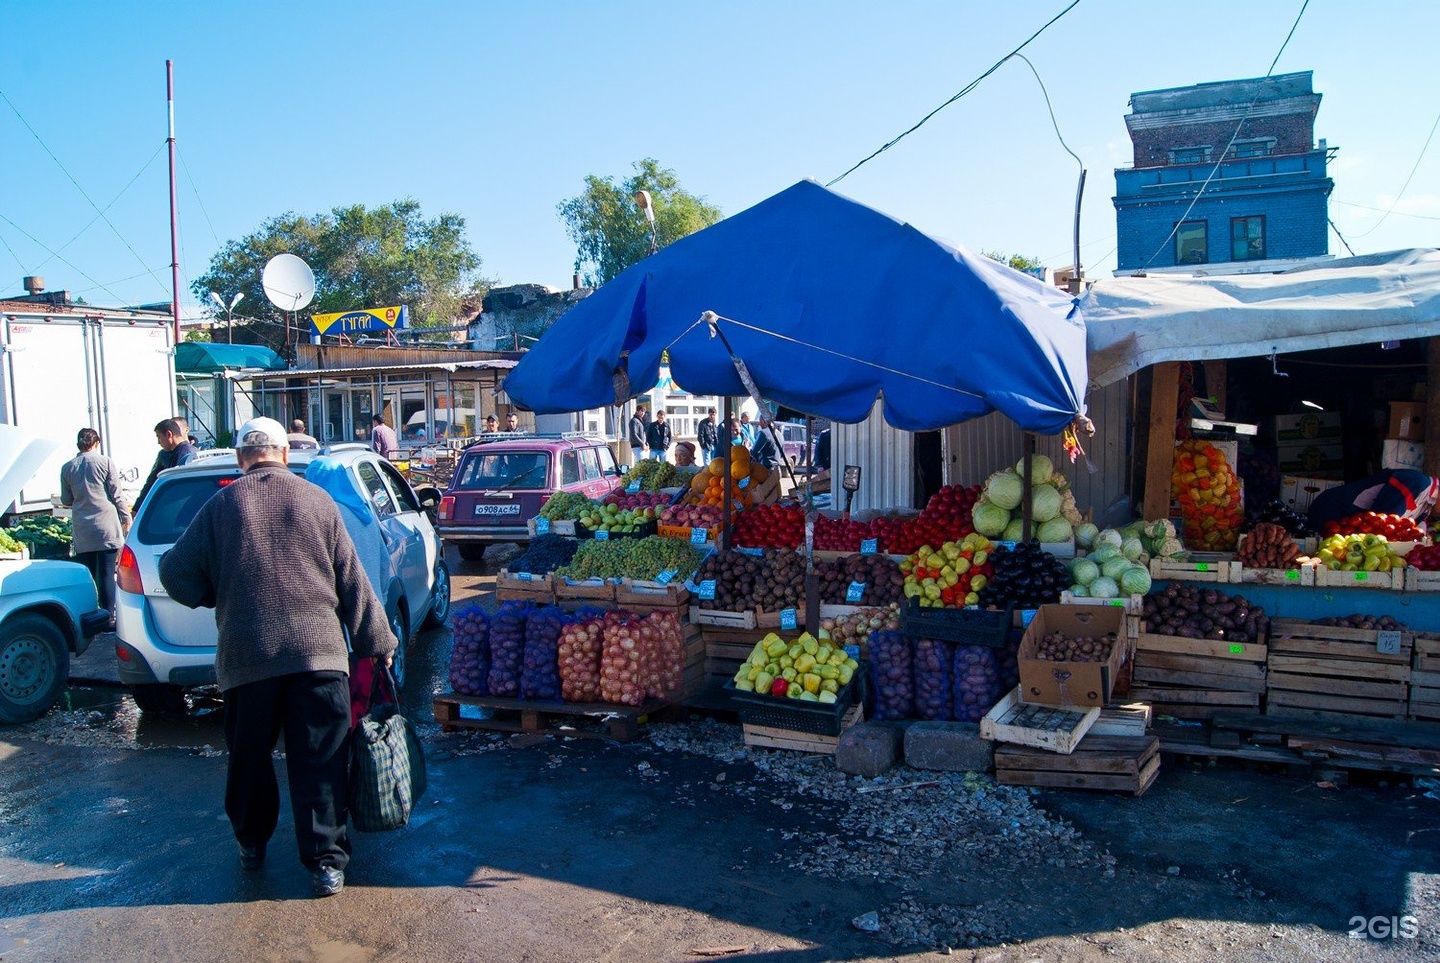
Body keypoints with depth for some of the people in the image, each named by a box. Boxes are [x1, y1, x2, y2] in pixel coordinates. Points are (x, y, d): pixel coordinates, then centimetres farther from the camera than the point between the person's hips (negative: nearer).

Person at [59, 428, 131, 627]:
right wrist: (126, 517, 6)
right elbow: (116, 494, -3)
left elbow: (66, 500, 14)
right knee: (107, 574, 0)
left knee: (86, 574, 9)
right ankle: (109, 617, 0)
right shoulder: (106, 462, -3)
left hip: (81, 530, 3)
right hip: (106, 526, -3)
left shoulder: (67, 467, 7)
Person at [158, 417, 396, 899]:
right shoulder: (316, 500, 3)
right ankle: (326, 861, 6)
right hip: (318, 651, -1)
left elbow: (176, 574, 6)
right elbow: (352, 581, 4)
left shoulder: (222, 504, 3)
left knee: (249, 757, 19)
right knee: (320, 761, 4)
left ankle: (252, 842, 35)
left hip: (245, 655, 1)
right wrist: (378, 642, 9)